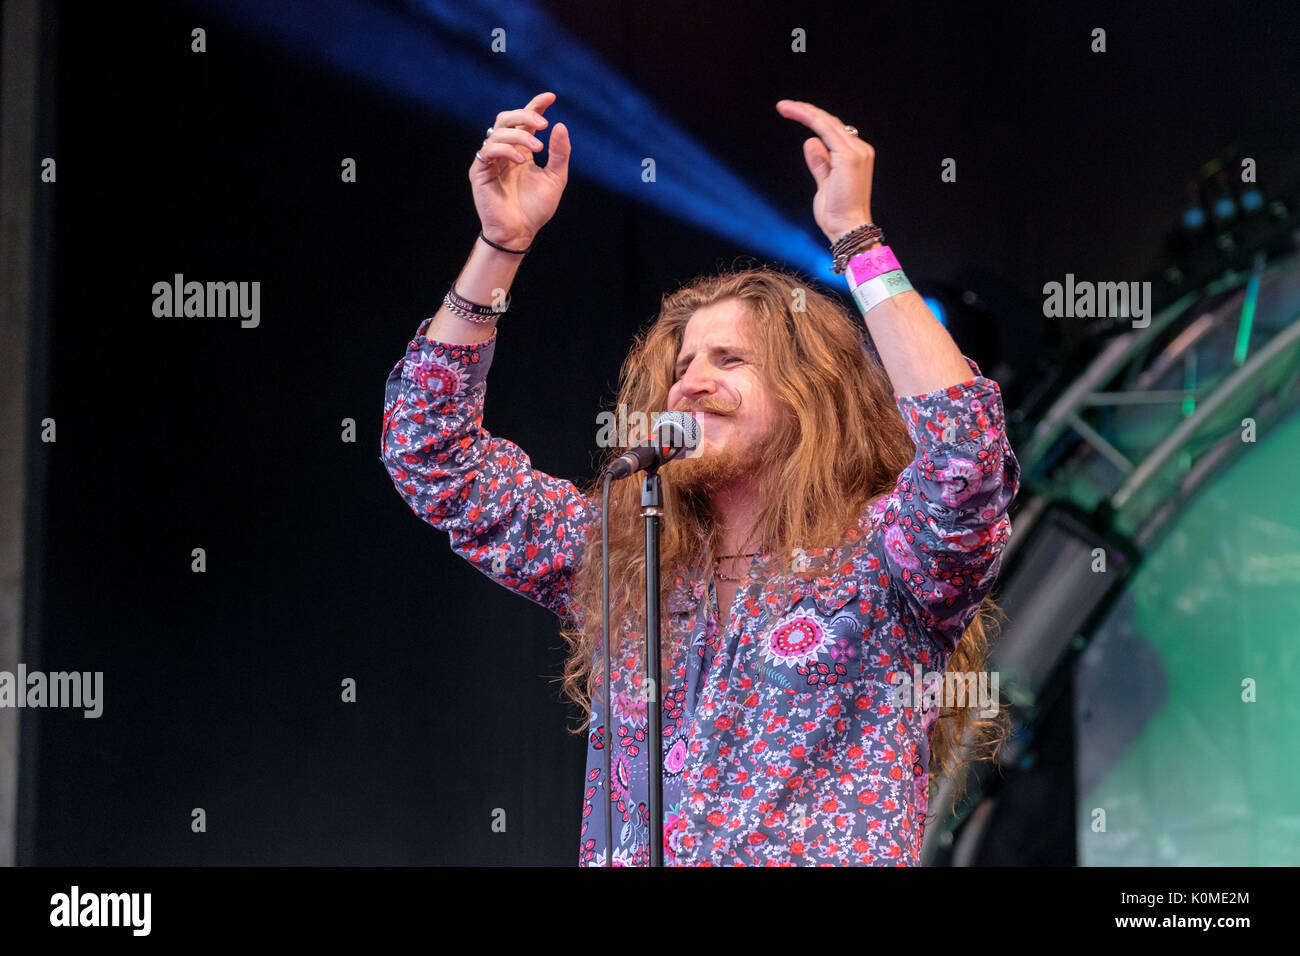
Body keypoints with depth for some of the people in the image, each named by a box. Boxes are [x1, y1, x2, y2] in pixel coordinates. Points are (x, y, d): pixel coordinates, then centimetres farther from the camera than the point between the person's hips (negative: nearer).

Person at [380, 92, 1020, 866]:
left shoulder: (885, 560, 4)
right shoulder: (616, 556, 16)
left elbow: (966, 461, -15)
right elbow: (433, 452, 18)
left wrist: (857, 238, -11)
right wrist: (501, 243, 10)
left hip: (832, 858, -3)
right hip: (627, 851, 3)